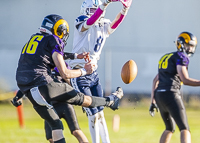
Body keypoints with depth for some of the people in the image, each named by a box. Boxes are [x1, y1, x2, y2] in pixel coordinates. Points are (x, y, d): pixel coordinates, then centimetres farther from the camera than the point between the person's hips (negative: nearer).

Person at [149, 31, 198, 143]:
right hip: (171, 94, -8)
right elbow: (185, 80, -13)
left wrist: (153, 101, 29)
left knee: (170, 128, 24)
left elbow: (156, 80, 27)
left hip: (159, 96, 8)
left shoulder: (166, 57, 25)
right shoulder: (181, 57, -1)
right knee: (185, 129, -14)